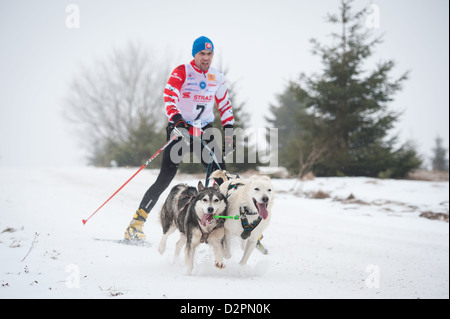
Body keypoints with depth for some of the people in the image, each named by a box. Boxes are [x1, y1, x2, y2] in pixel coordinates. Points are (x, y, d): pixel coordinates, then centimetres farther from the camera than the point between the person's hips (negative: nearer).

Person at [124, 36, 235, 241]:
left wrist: (228, 129, 11)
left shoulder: (217, 77, 10)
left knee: (220, 172, -12)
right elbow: (169, 95, -22)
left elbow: (224, 105, 20)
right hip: (180, 129, -5)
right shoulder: (182, 72, -7)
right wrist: (176, 118, -38)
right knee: (165, 178, -14)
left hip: (204, 132, 5)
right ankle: (136, 224, -10)